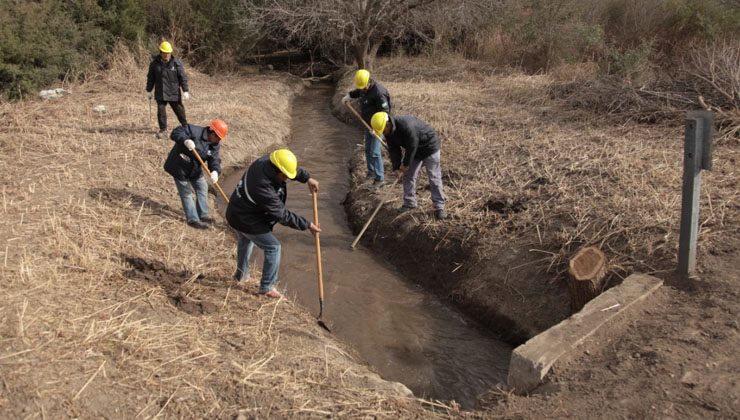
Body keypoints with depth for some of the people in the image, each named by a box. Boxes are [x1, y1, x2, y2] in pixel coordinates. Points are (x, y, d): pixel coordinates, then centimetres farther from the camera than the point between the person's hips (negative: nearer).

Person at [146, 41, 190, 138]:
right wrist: (149, 91, 10)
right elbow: (150, 78, 10)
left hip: (174, 93, -1)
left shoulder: (176, 63, -6)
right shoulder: (154, 63, 1)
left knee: (179, 109, 9)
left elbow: (183, 77, -4)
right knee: (161, 111, -1)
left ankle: (185, 126, 31)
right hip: (160, 93, 2)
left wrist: (185, 91, -8)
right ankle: (162, 129, 12)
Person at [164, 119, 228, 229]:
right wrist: (185, 140, -49)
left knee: (202, 189, 15)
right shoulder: (194, 131, -24)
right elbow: (175, 133, -28)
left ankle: (203, 215, 32)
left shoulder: (215, 145, -6)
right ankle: (193, 219, 10)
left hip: (195, 170, 7)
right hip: (180, 167, -7)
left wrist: (215, 171, -37)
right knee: (186, 193, 0)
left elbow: (215, 160, -15)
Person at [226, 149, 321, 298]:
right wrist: (307, 225, -23)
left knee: (245, 243, 30)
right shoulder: (263, 188, -38)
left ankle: (241, 276, 51)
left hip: (237, 212, 10)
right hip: (246, 220, -10)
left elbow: (294, 168, 6)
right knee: (273, 247, -2)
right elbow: (283, 215, -29)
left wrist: (307, 178, -5)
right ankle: (267, 288, 9)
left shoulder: (266, 161, -16)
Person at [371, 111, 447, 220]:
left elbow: (412, 146, -29)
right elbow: (393, 150, -5)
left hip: (429, 147, -8)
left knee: (434, 177, -7)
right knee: (408, 176, 5)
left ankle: (439, 206, -3)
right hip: (413, 150, 8)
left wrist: (406, 164, -17)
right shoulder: (389, 133, -10)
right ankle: (409, 203, 17)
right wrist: (396, 168, -15)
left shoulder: (406, 125, -36)